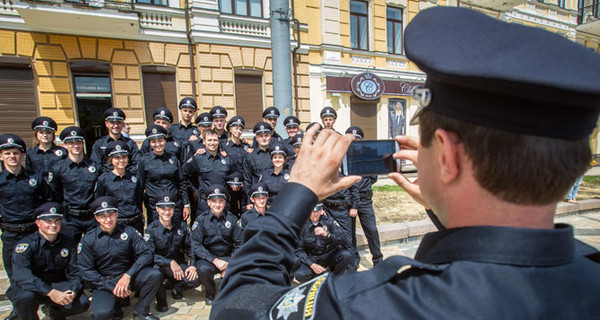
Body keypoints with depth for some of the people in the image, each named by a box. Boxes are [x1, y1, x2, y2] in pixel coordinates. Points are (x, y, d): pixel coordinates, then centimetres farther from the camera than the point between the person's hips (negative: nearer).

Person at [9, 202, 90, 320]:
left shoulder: (68, 244, -3)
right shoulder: (26, 244, -14)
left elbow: (75, 273, -3)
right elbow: (22, 276, -27)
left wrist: (73, 291, -24)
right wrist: (50, 292, -37)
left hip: (57, 286, 3)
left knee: (82, 303, -18)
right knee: (25, 296, -36)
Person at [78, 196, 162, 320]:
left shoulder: (128, 231, -2)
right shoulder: (88, 240, -3)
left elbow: (146, 253, -7)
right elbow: (86, 271, -5)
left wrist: (128, 276, -20)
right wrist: (113, 288, -15)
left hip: (129, 276, 1)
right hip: (104, 283, -1)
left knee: (155, 275, -26)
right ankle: (115, 304, 8)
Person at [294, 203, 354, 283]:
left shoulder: (328, 220, -8)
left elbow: (342, 239, -16)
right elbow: (299, 250, -7)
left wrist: (327, 234, -33)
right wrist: (312, 265, -20)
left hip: (330, 255, 1)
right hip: (312, 258, 0)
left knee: (346, 255, -29)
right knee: (300, 275, -28)